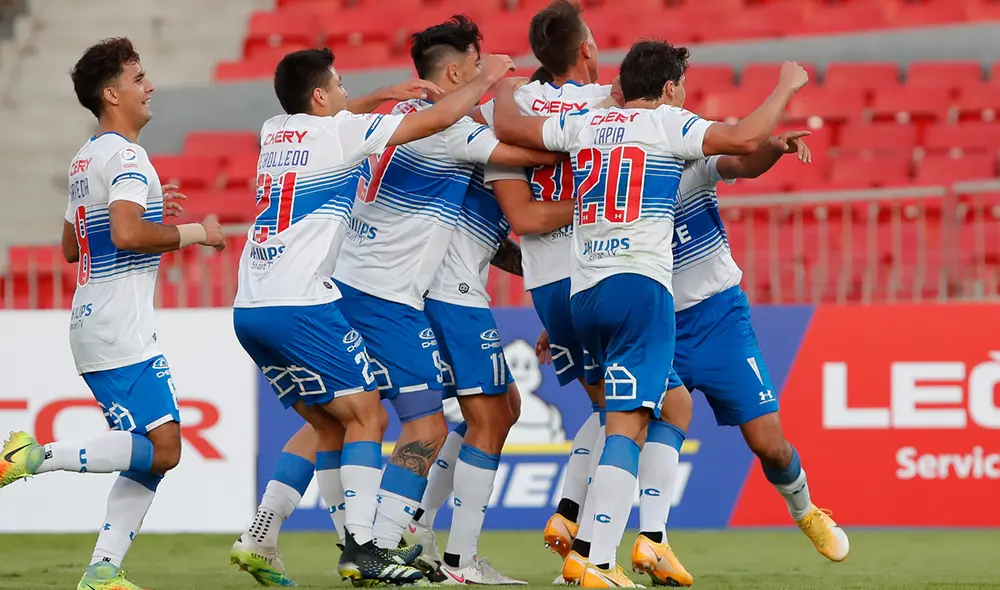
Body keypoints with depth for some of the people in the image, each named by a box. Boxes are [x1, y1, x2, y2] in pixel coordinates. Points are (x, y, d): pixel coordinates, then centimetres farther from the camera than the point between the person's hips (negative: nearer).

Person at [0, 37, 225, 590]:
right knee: (162, 446, -15)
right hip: (122, 333, -10)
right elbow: (126, 233, -26)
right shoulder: (125, 156, -11)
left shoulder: (84, 159, 19)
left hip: (92, 330, 10)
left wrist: (151, 213, 30)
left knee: (148, 457, 8)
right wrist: (195, 232, -13)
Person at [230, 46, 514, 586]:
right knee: (367, 417, -3)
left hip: (249, 309, 8)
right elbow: (435, 120, -3)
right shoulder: (337, 132, -3)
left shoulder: (275, 132, 17)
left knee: (331, 426, 14)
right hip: (299, 305, -8)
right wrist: (484, 81, 13)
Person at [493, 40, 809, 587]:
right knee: (627, 423, -14)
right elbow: (744, 138, -12)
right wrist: (786, 87, 3)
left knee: (670, 403, 25)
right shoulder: (667, 123, 0)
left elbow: (508, 127, 20)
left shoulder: (585, 124, 15)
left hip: (583, 293, 7)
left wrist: (504, 88, 40)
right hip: (639, 285, -7)